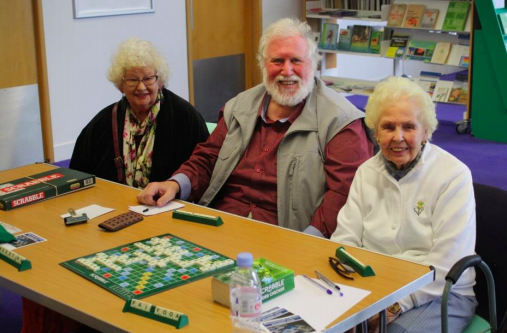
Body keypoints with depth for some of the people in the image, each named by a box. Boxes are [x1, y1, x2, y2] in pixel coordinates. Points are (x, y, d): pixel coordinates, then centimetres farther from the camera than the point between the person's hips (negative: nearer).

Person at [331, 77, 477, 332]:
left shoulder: (453, 176, -8)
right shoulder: (367, 172, 8)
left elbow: (446, 263, -15)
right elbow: (346, 238, 4)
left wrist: (396, 304, -24)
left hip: (439, 293, -4)